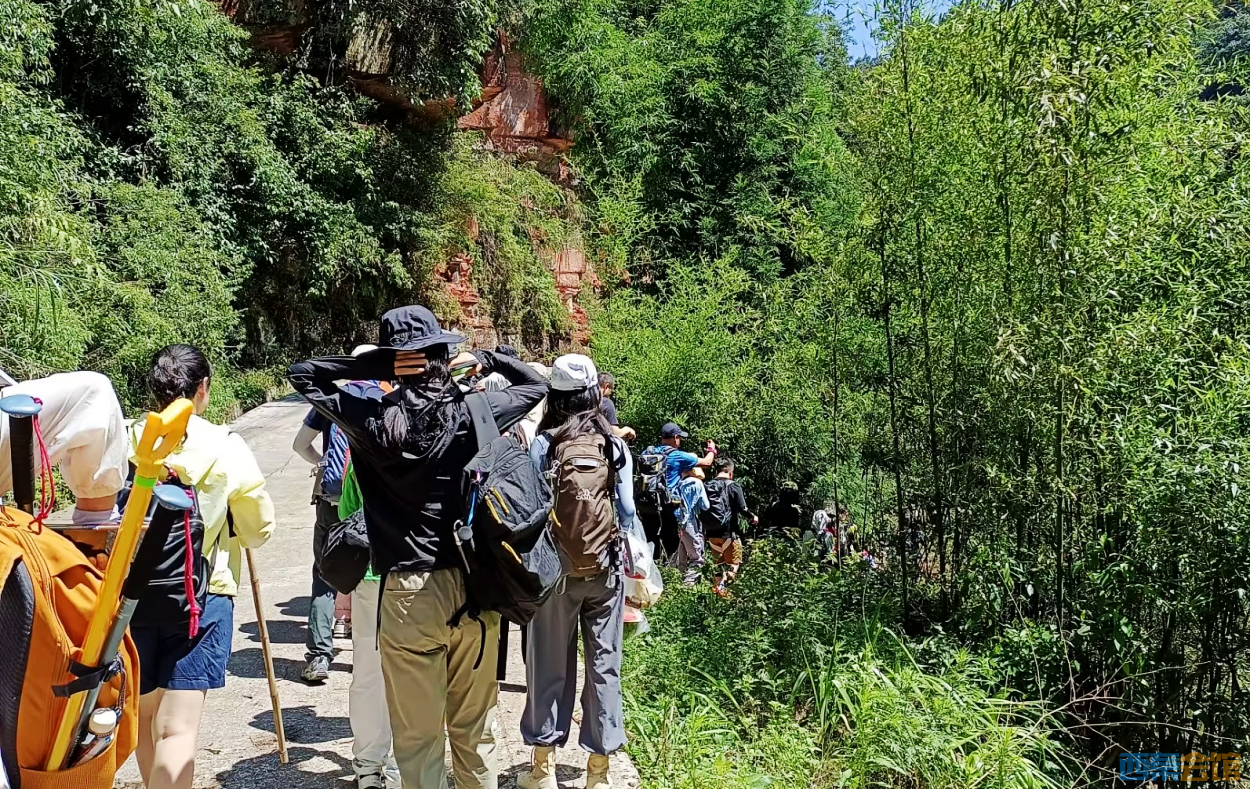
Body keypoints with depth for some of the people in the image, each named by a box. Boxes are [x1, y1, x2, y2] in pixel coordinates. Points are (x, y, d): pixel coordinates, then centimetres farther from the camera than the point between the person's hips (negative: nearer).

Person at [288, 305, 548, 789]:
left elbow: (300, 374, 5)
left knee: (416, 734, 12)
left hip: (407, 591, -2)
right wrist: (487, 359, 8)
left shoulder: (373, 420, -9)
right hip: (474, 587, 2)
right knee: (473, 730, 18)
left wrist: (373, 365, -7)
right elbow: (537, 385, 13)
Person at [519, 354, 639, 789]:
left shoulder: (544, 443, -7)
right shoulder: (616, 446, -1)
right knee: (604, 664, 9)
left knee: (551, 663, 10)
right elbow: (627, 510, 0)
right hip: (606, 567, 2)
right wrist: (629, 559, 13)